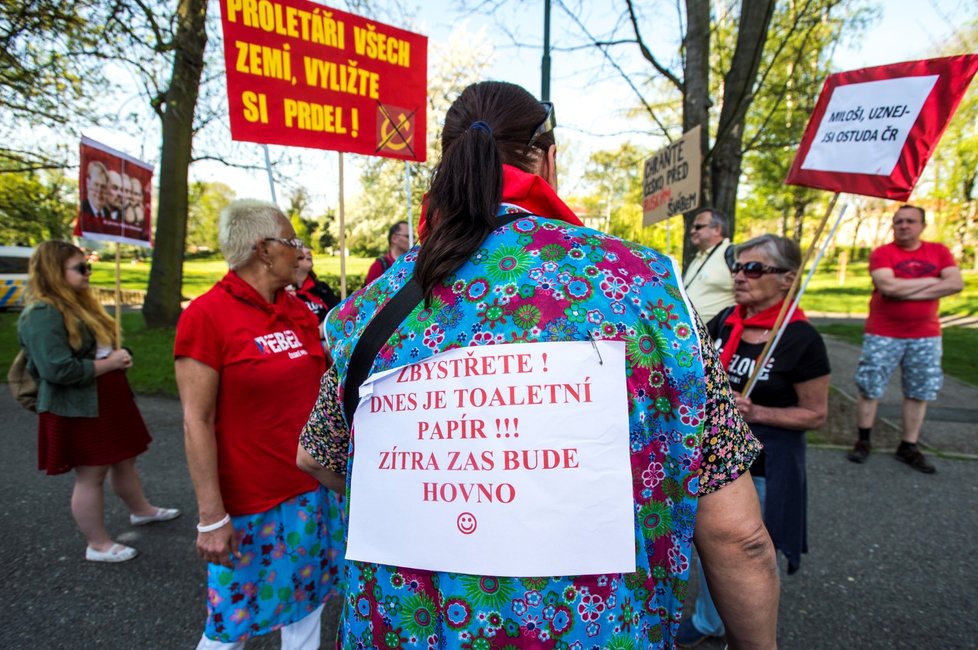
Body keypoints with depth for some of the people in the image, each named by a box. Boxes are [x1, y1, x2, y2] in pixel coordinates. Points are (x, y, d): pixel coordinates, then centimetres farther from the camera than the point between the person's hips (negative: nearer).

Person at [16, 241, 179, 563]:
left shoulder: (78, 303, 10)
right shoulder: (42, 315, -20)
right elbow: (58, 369, -28)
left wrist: (118, 356, 1)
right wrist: (110, 362, -19)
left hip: (108, 401, 9)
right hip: (77, 410, -9)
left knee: (125, 460, 21)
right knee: (90, 475, 4)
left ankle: (141, 510, 40)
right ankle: (98, 545, 19)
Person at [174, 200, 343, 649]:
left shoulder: (297, 309, 5)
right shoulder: (206, 314, -13)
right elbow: (197, 422, -14)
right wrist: (211, 517, -14)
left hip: (312, 489, 6)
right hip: (248, 502, -5)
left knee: (306, 603, 17)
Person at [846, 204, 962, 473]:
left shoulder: (939, 252, 7)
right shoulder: (882, 253, -5)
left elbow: (956, 284, -8)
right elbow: (888, 286, -20)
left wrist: (906, 291, -15)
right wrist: (930, 281, -10)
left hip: (926, 336, 4)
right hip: (883, 335, -3)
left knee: (919, 393, 9)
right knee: (870, 389, 1)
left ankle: (908, 448, 22)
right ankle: (863, 442, 16)